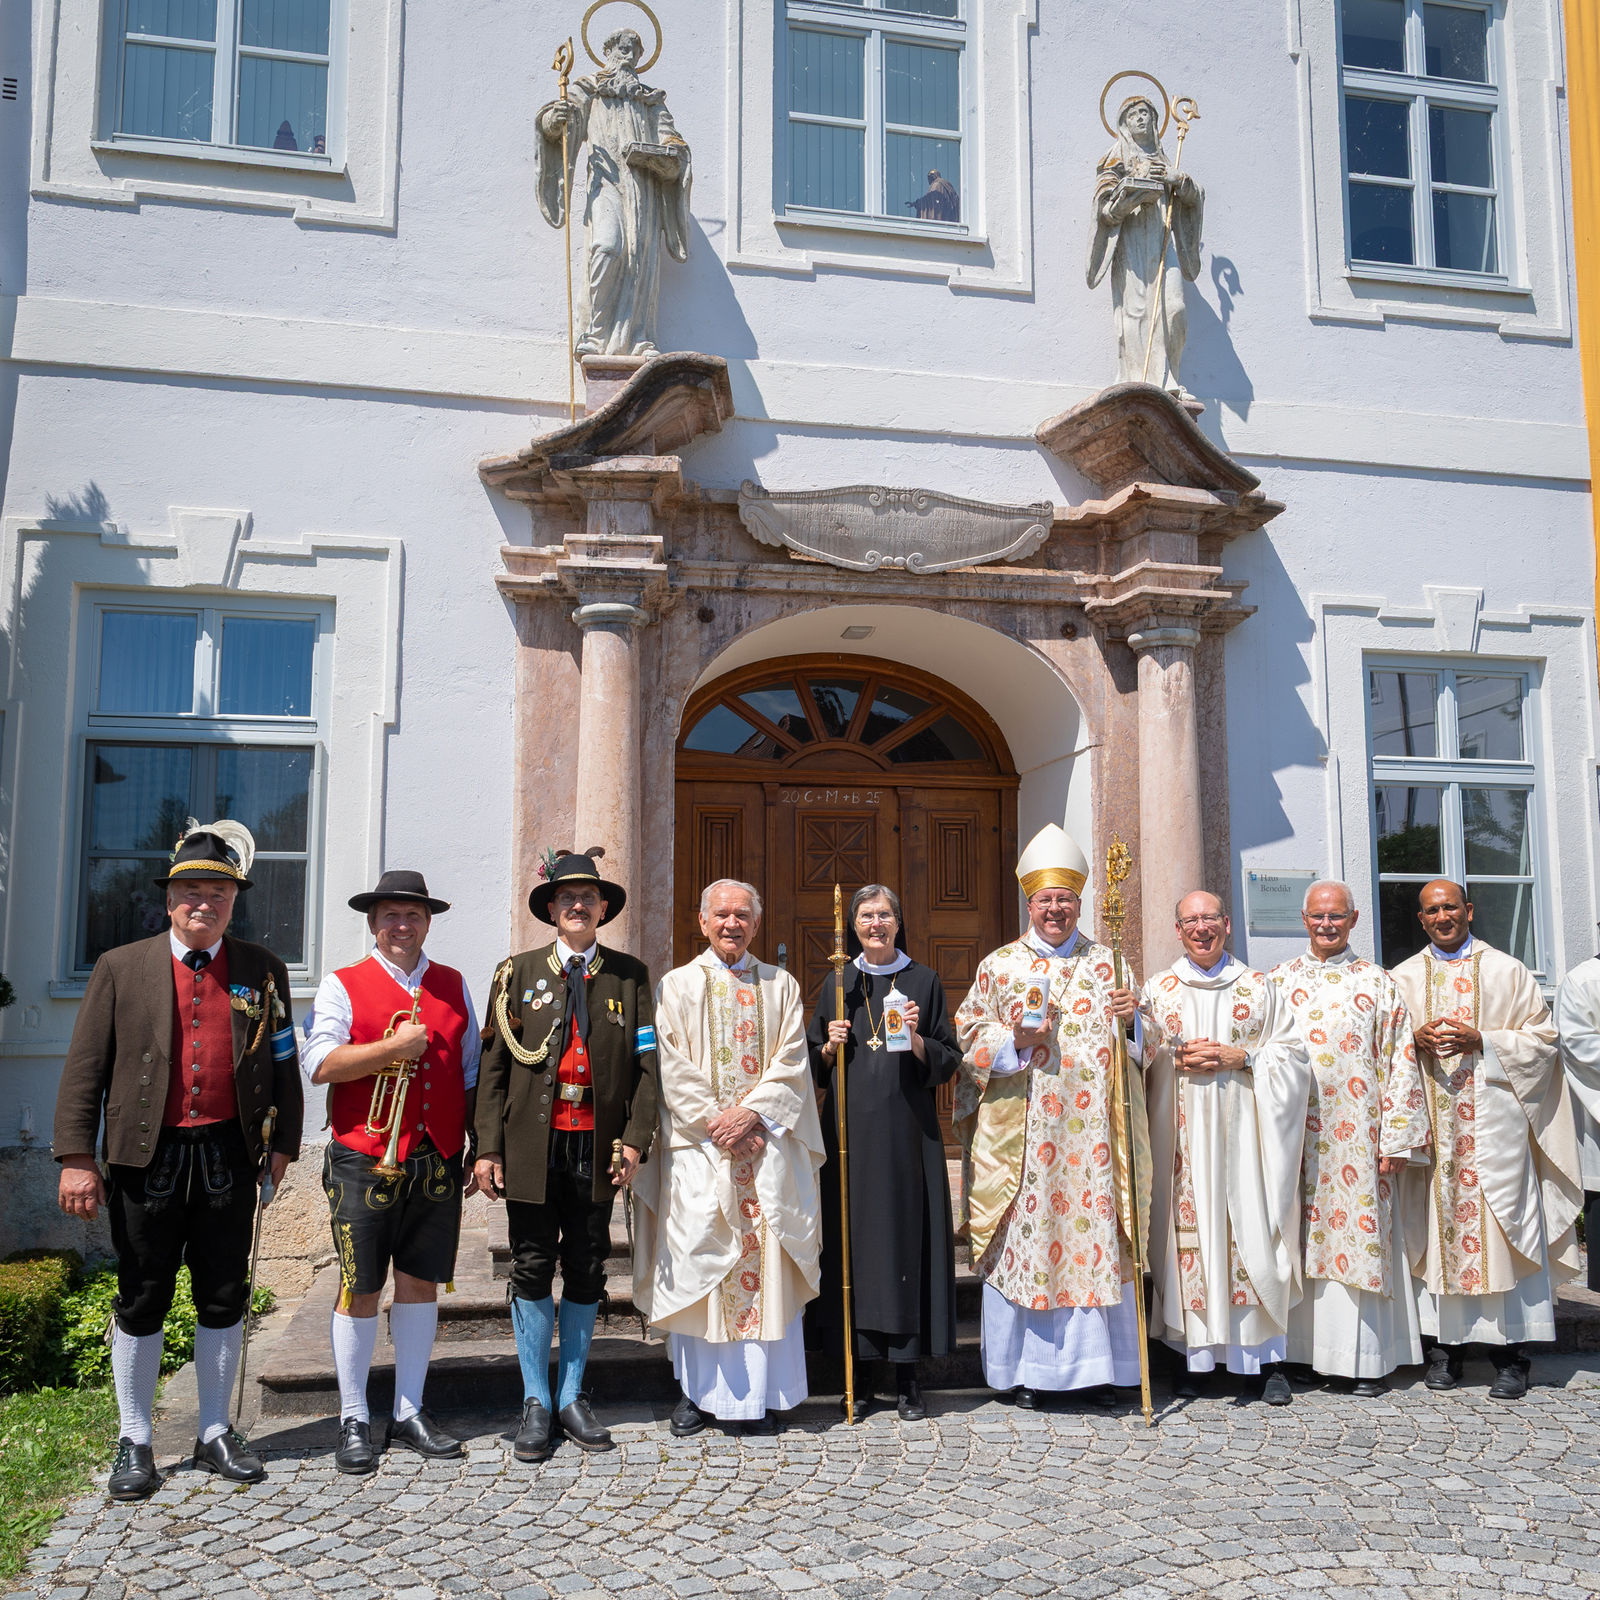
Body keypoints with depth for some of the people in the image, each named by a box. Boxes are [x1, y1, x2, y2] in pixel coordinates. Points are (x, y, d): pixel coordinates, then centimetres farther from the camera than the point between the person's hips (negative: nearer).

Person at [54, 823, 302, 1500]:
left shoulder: (262, 970, 5)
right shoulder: (120, 968, 3)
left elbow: (283, 1065, 7)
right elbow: (84, 1069, 0)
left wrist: (282, 1144, 2)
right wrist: (76, 1158, -7)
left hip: (229, 1157, 1)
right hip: (145, 1159, -1)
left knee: (224, 1298, 9)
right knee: (141, 1301, 7)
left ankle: (215, 1433, 25)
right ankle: (134, 1443, 23)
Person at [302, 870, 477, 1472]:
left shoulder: (454, 987, 13)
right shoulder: (343, 985, 1)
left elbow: (471, 1074, 15)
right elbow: (319, 1064, -11)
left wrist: (481, 1150, 10)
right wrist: (394, 1047, -16)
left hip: (438, 1162, 3)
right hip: (364, 1159, -3)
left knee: (421, 1283, 9)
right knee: (360, 1289, 3)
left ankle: (409, 1415, 21)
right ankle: (353, 1422, 17)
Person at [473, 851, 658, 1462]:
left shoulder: (630, 975, 7)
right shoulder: (518, 972, 5)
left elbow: (646, 1062, 4)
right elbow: (494, 1065, 2)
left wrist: (635, 1139, -5)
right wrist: (488, 1147, -5)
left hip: (597, 1149, 1)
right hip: (533, 1145, -1)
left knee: (587, 1273, 9)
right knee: (533, 1271, 5)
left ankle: (571, 1397, 22)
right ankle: (536, 1404, 17)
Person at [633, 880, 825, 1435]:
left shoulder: (781, 986, 12)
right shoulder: (677, 986, 8)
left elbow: (791, 1062, 3)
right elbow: (672, 1067, -1)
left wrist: (750, 1112, -12)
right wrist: (717, 1121, -10)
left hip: (767, 1144, 1)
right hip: (698, 1145, -1)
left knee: (765, 1263, -1)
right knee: (697, 1264, 0)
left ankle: (759, 1395, 6)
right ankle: (697, 1391, 10)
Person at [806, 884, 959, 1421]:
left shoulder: (923, 981, 6)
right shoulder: (838, 984, 11)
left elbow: (949, 1061, 4)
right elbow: (815, 1067, 13)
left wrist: (916, 1040, -13)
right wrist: (830, 1046, -7)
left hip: (907, 1130, -1)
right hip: (850, 1129, 2)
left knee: (907, 1236, -2)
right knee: (853, 1237, 1)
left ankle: (906, 1377, 7)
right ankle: (859, 1372, 11)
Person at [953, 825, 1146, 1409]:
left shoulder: (1107, 964, 12)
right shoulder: (999, 966, 7)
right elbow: (967, 1035, 4)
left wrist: (1131, 1018, -7)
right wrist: (1012, 1039, -13)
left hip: (1092, 1133, 1)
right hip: (1020, 1137, -1)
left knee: (1094, 1231, 2)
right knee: (1024, 1235, -1)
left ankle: (1095, 1365, 13)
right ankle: (1027, 1368, 10)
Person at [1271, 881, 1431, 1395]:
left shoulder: (1378, 985, 6)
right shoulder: (1278, 982, 10)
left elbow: (1400, 1063, 2)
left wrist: (1396, 1139, -5)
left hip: (1357, 1136, -1)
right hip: (1296, 1135, 2)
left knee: (1360, 1234, -2)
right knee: (1303, 1238, 3)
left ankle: (1367, 1358, 6)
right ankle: (1302, 1350, 11)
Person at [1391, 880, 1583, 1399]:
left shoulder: (1508, 972, 7)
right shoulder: (1403, 978, 12)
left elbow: (1543, 1037, 3)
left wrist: (1480, 1040, -11)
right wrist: (1418, 1040, -9)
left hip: (1492, 1117, -2)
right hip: (1428, 1118, 2)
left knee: (1499, 1227, -4)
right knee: (1436, 1226, 0)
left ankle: (1509, 1354, 2)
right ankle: (1445, 1344, 7)